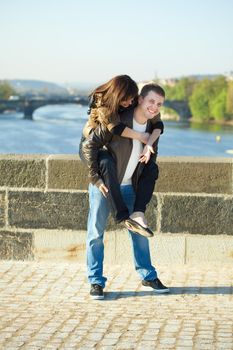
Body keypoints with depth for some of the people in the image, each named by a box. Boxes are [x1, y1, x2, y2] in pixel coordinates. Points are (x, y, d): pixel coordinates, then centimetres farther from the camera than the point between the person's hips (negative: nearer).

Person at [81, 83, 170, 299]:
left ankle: (148, 276, 23)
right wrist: (96, 176, -20)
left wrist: (146, 182, 8)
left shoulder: (153, 128, -1)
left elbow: (152, 155, 16)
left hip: (128, 186, 5)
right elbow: (89, 145, -19)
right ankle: (96, 282, 8)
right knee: (96, 232, -2)